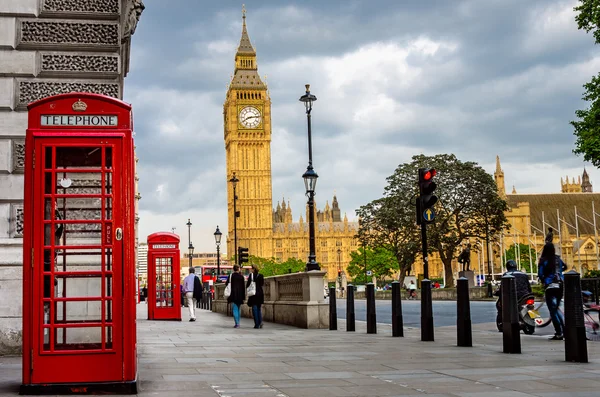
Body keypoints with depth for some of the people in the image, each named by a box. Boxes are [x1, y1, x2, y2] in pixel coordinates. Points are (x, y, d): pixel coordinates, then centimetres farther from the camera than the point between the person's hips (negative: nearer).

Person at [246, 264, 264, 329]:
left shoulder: (251, 275, -10)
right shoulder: (261, 276, 3)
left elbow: (248, 284, -11)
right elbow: (262, 284, 10)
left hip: (253, 293, -4)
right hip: (260, 293, 4)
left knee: (254, 309, 1)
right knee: (259, 309, 14)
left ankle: (257, 324, -2)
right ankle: (260, 323, 2)